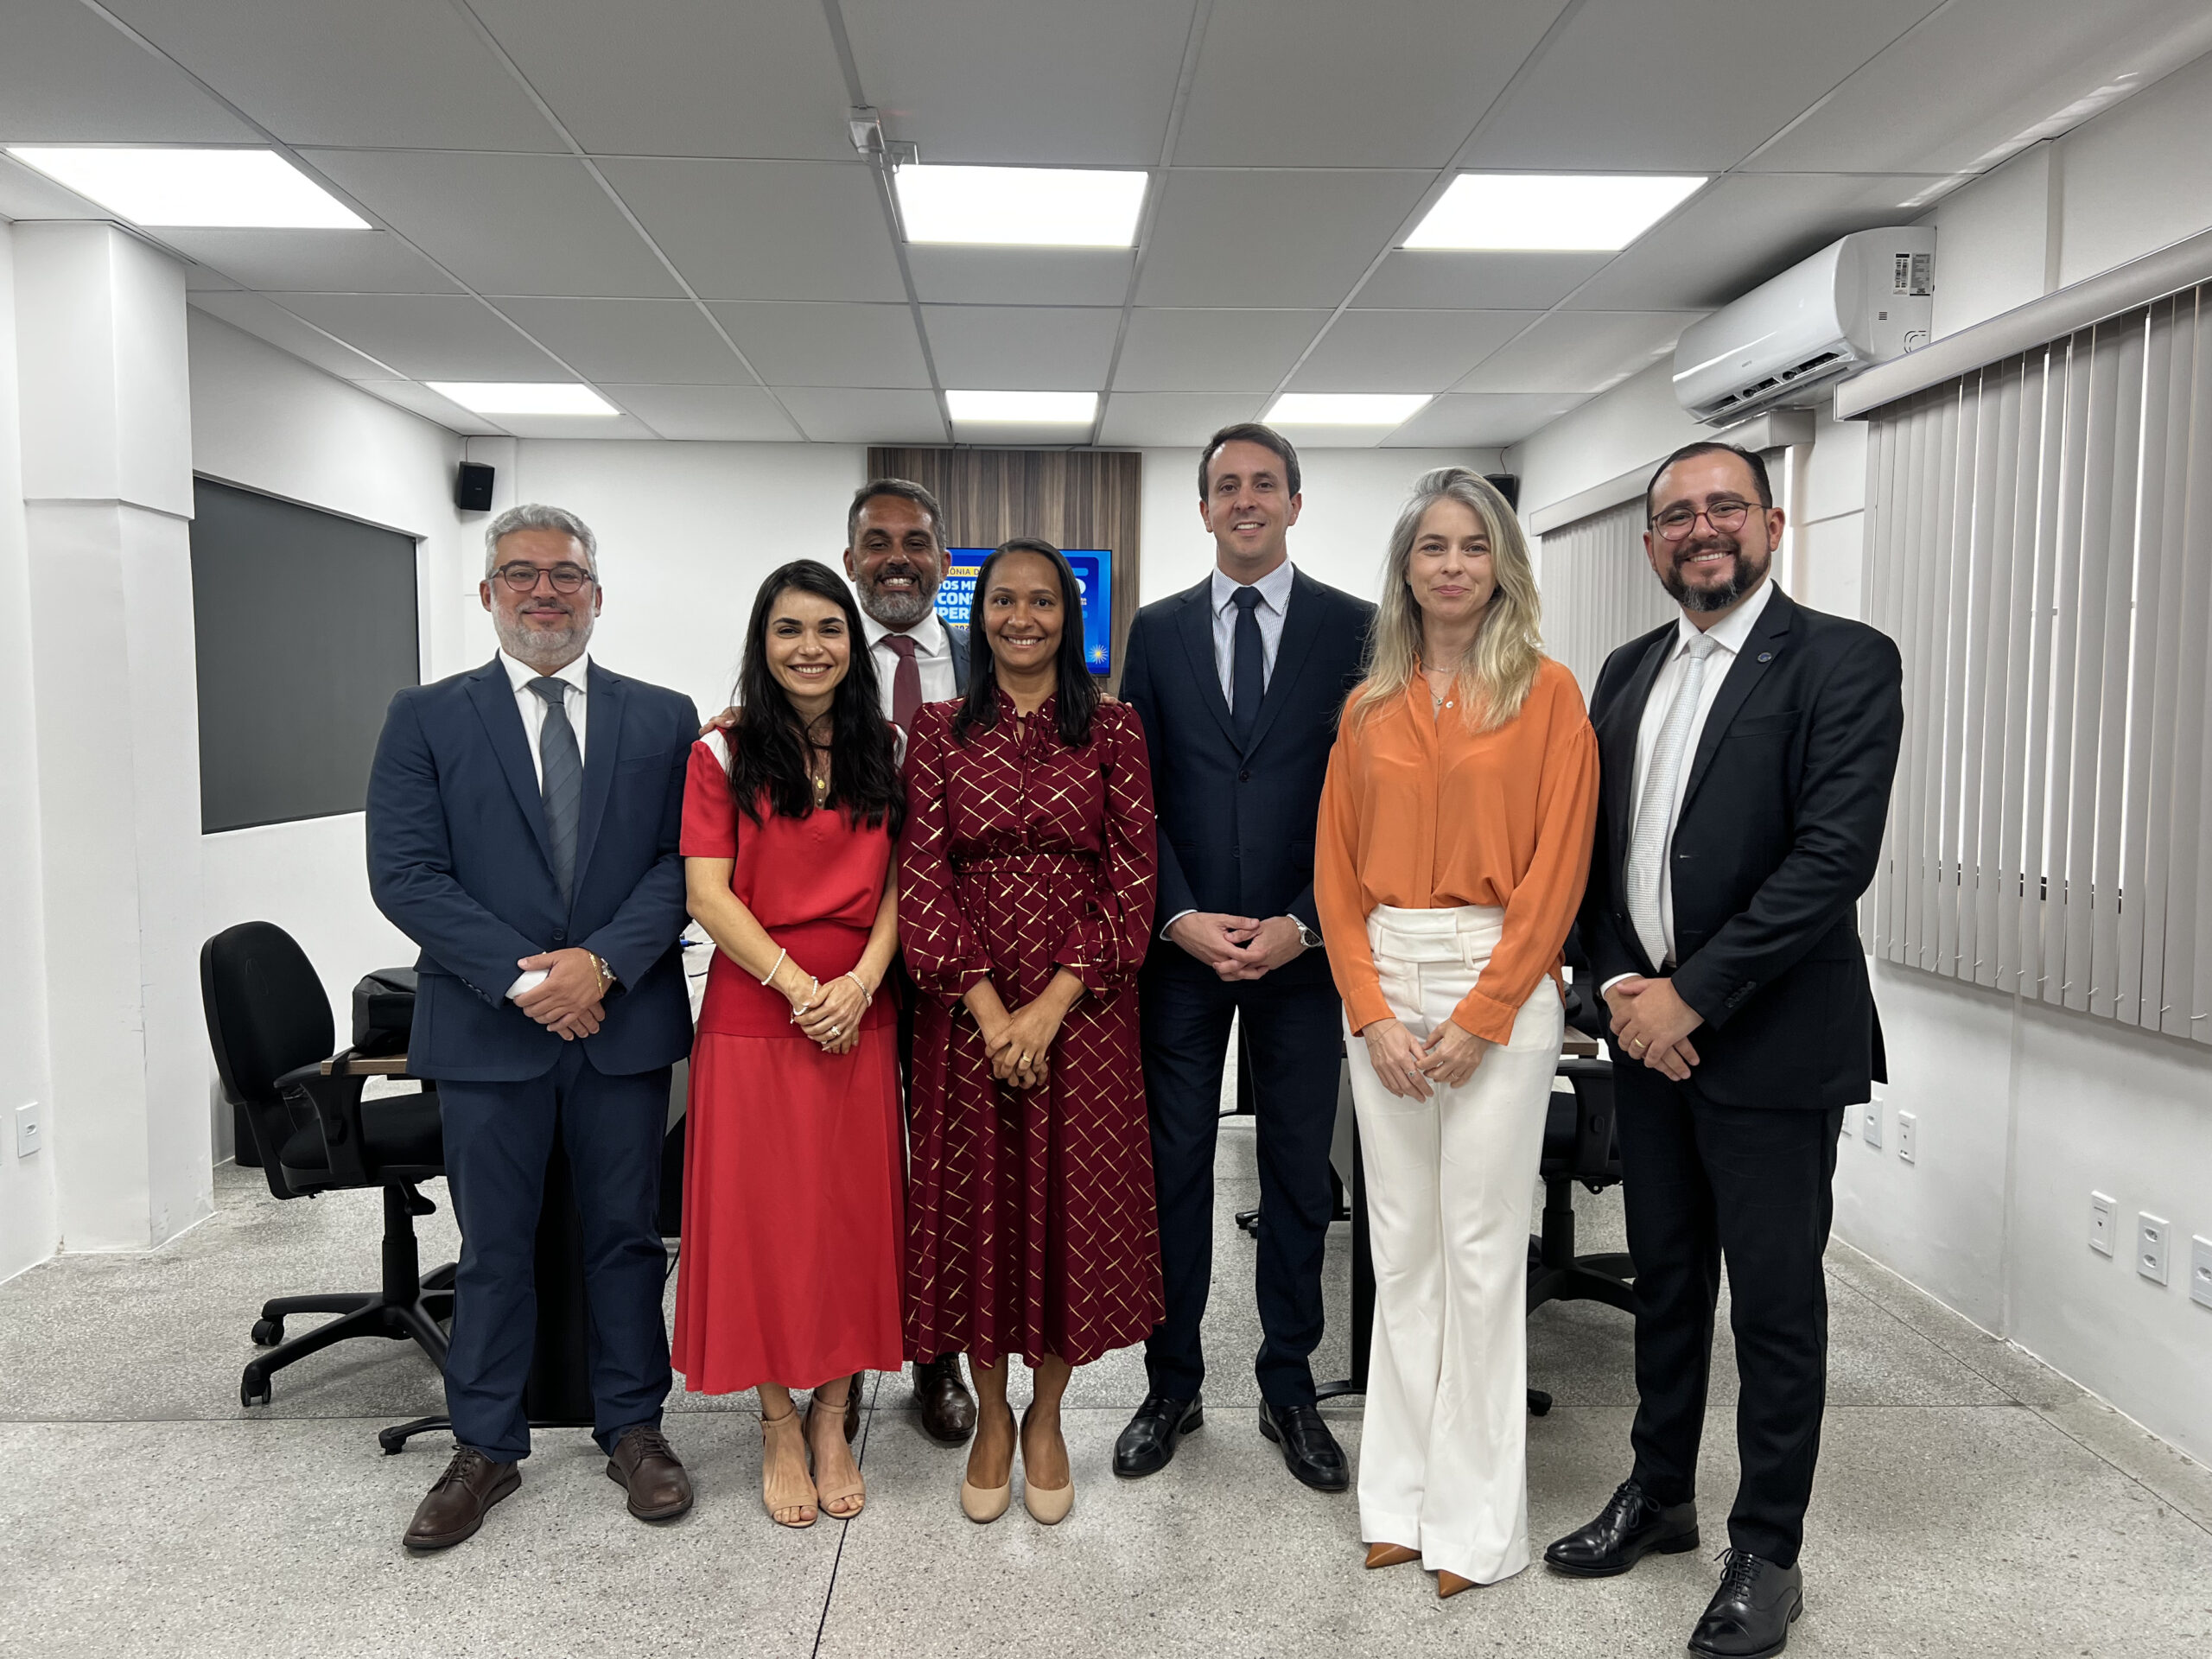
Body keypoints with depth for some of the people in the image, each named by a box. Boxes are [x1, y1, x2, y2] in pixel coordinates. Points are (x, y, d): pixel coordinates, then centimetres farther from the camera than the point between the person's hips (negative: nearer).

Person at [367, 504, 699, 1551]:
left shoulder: (663, 720, 6)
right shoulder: (427, 720, 3)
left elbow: (682, 864, -2)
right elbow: (404, 874, -6)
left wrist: (601, 963, -16)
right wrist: (522, 979, -15)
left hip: (625, 1024, 1)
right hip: (486, 1030, 0)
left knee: (626, 1236, 12)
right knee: (492, 1249, 12)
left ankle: (632, 1427, 28)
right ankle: (486, 1446, 29)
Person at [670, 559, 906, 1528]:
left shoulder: (882, 755, 8)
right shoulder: (723, 755, 0)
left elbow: (898, 886, 5)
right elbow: (708, 895, -7)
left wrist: (859, 984, -10)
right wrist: (800, 987, -15)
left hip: (859, 1019, 3)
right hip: (752, 1019, -2)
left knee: (853, 1213, 7)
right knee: (762, 1218, 4)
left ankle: (832, 1423, 23)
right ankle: (780, 1431, 21)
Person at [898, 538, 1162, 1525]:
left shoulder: (1112, 732, 1)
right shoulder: (940, 731, 3)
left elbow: (1133, 879, -4)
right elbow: (922, 877, -3)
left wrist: (1050, 1008, -12)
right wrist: (989, 1010, -13)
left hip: (1082, 1006, 0)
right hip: (966, 1008, 1)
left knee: (1072, 1199, 6)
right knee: (976, 1198, 8)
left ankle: (1047, 1417, 27)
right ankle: (990, 1414, 28)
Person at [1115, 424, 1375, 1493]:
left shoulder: (1353, 629, 2)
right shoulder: (1158, 631, 7)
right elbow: (1135, 792, 4)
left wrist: (1300, 924, -10)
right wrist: (1182, 917, -8)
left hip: (1303, 949, -1)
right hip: (1180, 944, 1)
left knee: (1299, 1174, 10)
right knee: (1172, 1170, 8)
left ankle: (1289, 1389, 25)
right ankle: (1172, 1386, 23)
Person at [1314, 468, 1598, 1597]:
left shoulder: (1548, 694, -1)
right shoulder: (1369, 707, 9)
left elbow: (1557, 869, -8)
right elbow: (1335, 874, 7)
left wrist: (1476, 1020, -13)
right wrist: (1374, 1015, -5)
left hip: (1500, 986, -3)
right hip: (1383, 986, 4)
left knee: (1481, 1249, 1)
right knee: (1400, 1243, 10)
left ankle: (1476, 1519, 16)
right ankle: (1403, 1498, 23)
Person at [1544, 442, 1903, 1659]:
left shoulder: (1843, 662, -8)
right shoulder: (1627, 672, 11)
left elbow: (1834, 855, -18)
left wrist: (1691, 997, -18)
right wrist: (1619, 985, -3)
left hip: (1771, 1042, -5)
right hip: (1646, 1028, 6)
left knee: (1776, 1303, 7)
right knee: (1666, 1278, 18)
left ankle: (1766, 1551, 24)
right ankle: (1659, 1494, 36)